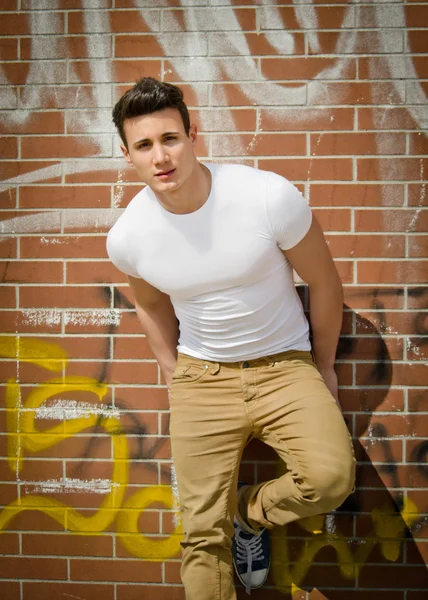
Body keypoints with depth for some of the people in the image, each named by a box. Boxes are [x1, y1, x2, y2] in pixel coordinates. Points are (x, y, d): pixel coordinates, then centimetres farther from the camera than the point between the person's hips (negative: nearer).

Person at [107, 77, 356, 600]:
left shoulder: (270, 196, -22)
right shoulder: (127, 237, -13)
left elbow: (323, 282, -6)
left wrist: (324, 367, 4)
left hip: (285, 363, -1)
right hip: (202, 375, 1)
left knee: (331, 477, -25)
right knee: (203, 534, 1)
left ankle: (250, 511, 9)